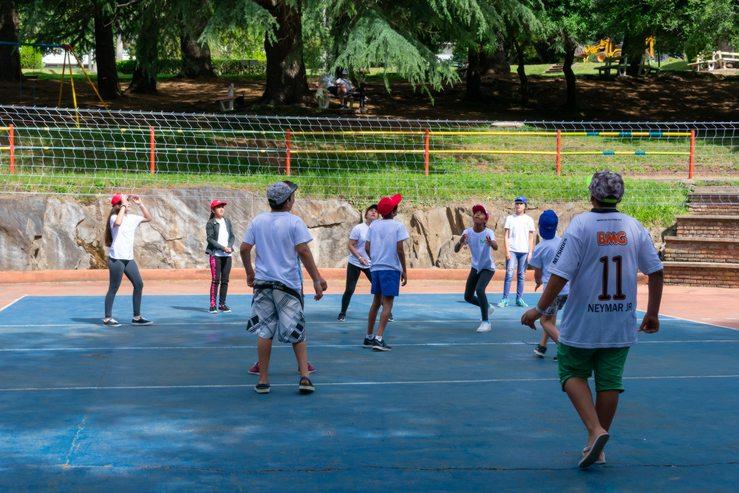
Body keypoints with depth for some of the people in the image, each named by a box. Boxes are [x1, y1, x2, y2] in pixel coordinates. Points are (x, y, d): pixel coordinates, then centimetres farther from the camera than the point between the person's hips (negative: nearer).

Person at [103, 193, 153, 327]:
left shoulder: (132, 218, 11)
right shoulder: (114, 217, -9)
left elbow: (148, 218, 20)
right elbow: (118, 223, -33)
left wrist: (140, 204, 10)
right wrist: (123, 206, -24)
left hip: (129, 258, 7)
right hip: (116, 258, -7)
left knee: (139, 285, 5)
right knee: (113, 288, -2)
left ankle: (137, 317, 13)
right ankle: (107, 318, 6)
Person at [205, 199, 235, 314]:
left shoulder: (227, 221, 14)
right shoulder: (210, 223, -2)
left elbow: (232, 236, 12)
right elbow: (210, 239, -9)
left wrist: (229, 247, -7)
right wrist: (223, 248, -17)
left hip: (227, 255, 5)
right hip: (215, 254, -5)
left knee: (225, 280, 5)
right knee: (215, 280, -9)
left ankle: (222, 304, 12)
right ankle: (213, 305, -6)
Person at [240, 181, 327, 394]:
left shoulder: (257, 221, 5)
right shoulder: (294, 222, -7)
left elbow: (244, 249, 7)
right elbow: (303, 251, -13)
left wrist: (250, 273, 22)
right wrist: (316, 279, -12)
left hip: (263, 283, 3)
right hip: (288, 283, -3)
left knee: (264, 333, 7)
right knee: (297, 332, 7)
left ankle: (263, 380, 8)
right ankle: (304, 376, 0)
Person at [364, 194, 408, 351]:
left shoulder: (373, 225, 7)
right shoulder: (398, 226, -7)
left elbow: (367, 248, 5)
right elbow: (400, 250, -11)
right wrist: (404, 271, -3)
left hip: (375, 267, 6)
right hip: (391, 268, -5)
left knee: (376, 302, 18)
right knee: (387, 304, -4)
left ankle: (369, 337, 24)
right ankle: (378, 339, -12)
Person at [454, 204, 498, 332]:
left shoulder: (488, 232, -22)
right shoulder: (467, 232, -12)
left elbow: (496, 247, -42)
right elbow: (456, 250, -20)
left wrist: (491, 242, -65)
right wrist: (460, 242, -43)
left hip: (488, 268, -5)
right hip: (475, 267, 5)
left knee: (479, 289, -28)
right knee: (468, 296, 9)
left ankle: (486, 322, -18)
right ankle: (486, 307, 40)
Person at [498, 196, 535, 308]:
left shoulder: (528, 219, 9)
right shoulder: (510, 218, 6)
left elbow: (531, 237, 9)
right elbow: (506, 236, 3)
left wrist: (530, 252, 2)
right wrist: (507, 250, -6)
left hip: (524, 251, 2)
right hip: (512, 250, -1)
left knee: (521, 275, 5)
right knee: (509, 274, -9)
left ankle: (519, 299, 11)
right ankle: (505, 299, -9)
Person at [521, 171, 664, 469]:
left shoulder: (580, 225, -12)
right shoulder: (635, 227, 1)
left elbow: (560, 275, -16)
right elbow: (656, 271, 4)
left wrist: (539, 310, -7)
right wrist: (652, 313, 15)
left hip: (582, 324, -4)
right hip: (621, 325, 4)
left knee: (573, 375, 12)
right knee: (610, 383, 11)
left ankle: (595, 430, -8)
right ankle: (597, 449, 19)